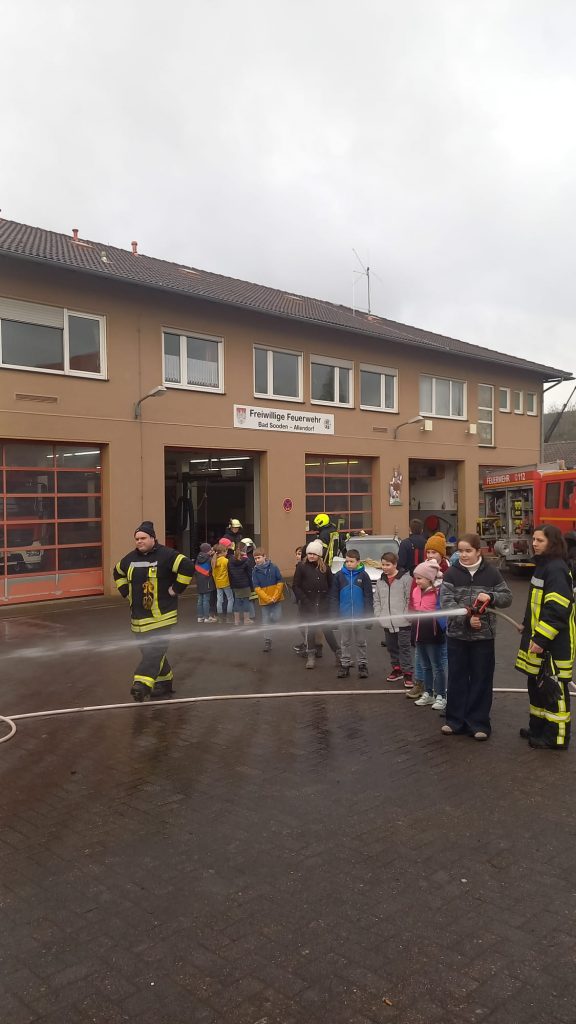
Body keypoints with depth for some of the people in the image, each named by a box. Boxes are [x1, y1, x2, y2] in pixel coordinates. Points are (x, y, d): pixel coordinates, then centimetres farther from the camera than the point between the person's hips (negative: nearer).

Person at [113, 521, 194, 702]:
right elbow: (118, 573, 28)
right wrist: (126, 592, 17)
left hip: (161, 616, -7)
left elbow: (187, 567, -21)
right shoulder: (130, 558, 9)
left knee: (154, 650, -15)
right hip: (139, 616, 7)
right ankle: (165, 681, 24)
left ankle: (142, 683, -22)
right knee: (147, 650, 11)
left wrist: (175, 589, -16)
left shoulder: (166, 555, -12)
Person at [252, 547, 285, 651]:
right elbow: (256, 587, -7)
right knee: (266, 621, 5)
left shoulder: (273, 567, -6)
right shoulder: (255, 571, -4)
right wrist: (267, 598, -17)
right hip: (264, 600, 1)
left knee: (276, 618, -10)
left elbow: (280, 582, -4)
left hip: (276, 598, -1)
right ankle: (267, 641, 14)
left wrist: (275, 596, -13)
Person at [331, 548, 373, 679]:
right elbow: (334, 596, 1)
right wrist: (335, 614, -3)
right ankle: (345, 664, 20)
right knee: (345, 642, 11)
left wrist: (368, 615, -7)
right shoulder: (339, 575, -1)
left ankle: (362, 664, 20)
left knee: (360, 642, 10)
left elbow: (368, 597, -3)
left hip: (360, 615, -1)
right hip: (344, 616, 1)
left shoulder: (363, 575, -4)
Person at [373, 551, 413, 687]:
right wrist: (378, 614, 5)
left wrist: (406, 615, -14)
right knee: (392, 647, 16)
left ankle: (407, 673, 3)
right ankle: (396, 669, 30)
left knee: (405, 647, -2)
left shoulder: (405, 579, -8)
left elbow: (410, 599, -10)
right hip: (387, 622, 6)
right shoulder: (381, 581, 10)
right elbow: (377, 599, 15)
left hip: (403, 623, -6)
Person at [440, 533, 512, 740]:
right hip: (457, 634, 1)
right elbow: (446, 602, -11)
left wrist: (490, 596, -19)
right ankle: (455, 720, 22)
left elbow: (507, 597, 2)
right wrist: (467, 619, -23)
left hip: (484, 635, 0)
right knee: (457, 678, 10)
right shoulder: (452, 573, -4)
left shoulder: (491, 572, -2)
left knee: (481, 679, 6)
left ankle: (478, 723, 18)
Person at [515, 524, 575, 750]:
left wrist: (541, 639, -26)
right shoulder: (543, 565, 14)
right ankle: (538, 728, 31)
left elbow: (557, 610, -25)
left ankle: (557, 737, 10)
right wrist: (529, 629, 26)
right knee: (536, 685, 18)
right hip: (538, 638, 10)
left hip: (553, 643, -10)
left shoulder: (556, 569, -19)